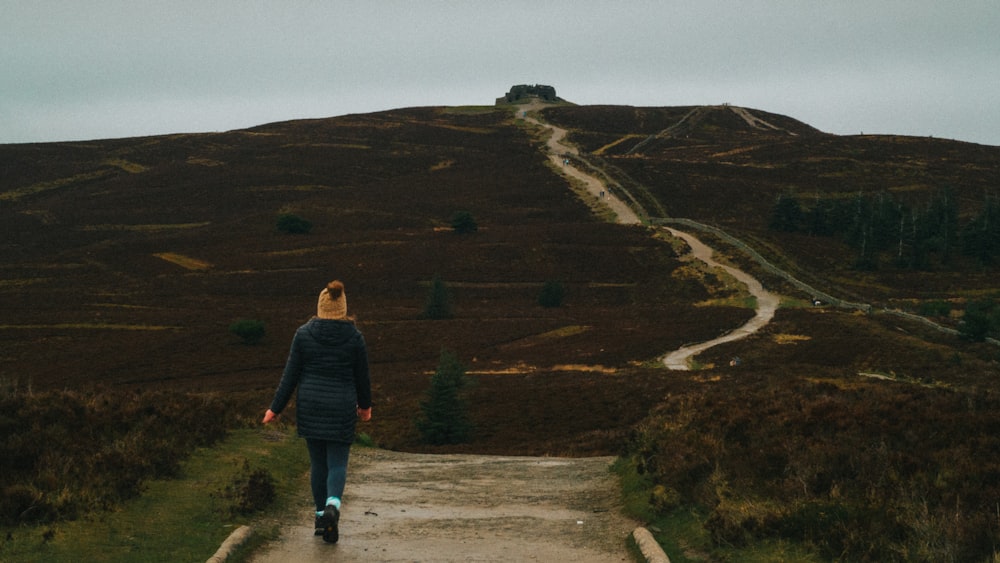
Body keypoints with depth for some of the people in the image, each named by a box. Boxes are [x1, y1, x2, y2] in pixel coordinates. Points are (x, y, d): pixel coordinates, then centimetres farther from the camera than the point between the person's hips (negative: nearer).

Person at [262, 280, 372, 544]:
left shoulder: (304, 334, -4)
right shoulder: (355, 337, -5)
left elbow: (290, 375, -3)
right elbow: (362, 376, 3)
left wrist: (276, 408, 4)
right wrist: (365, 405, 20)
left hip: (310, 407, 1)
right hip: (341, 409, -1)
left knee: (318, 462, 14)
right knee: (337, 463, 2)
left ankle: (321, 517, 19)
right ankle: (333, 505, -25)